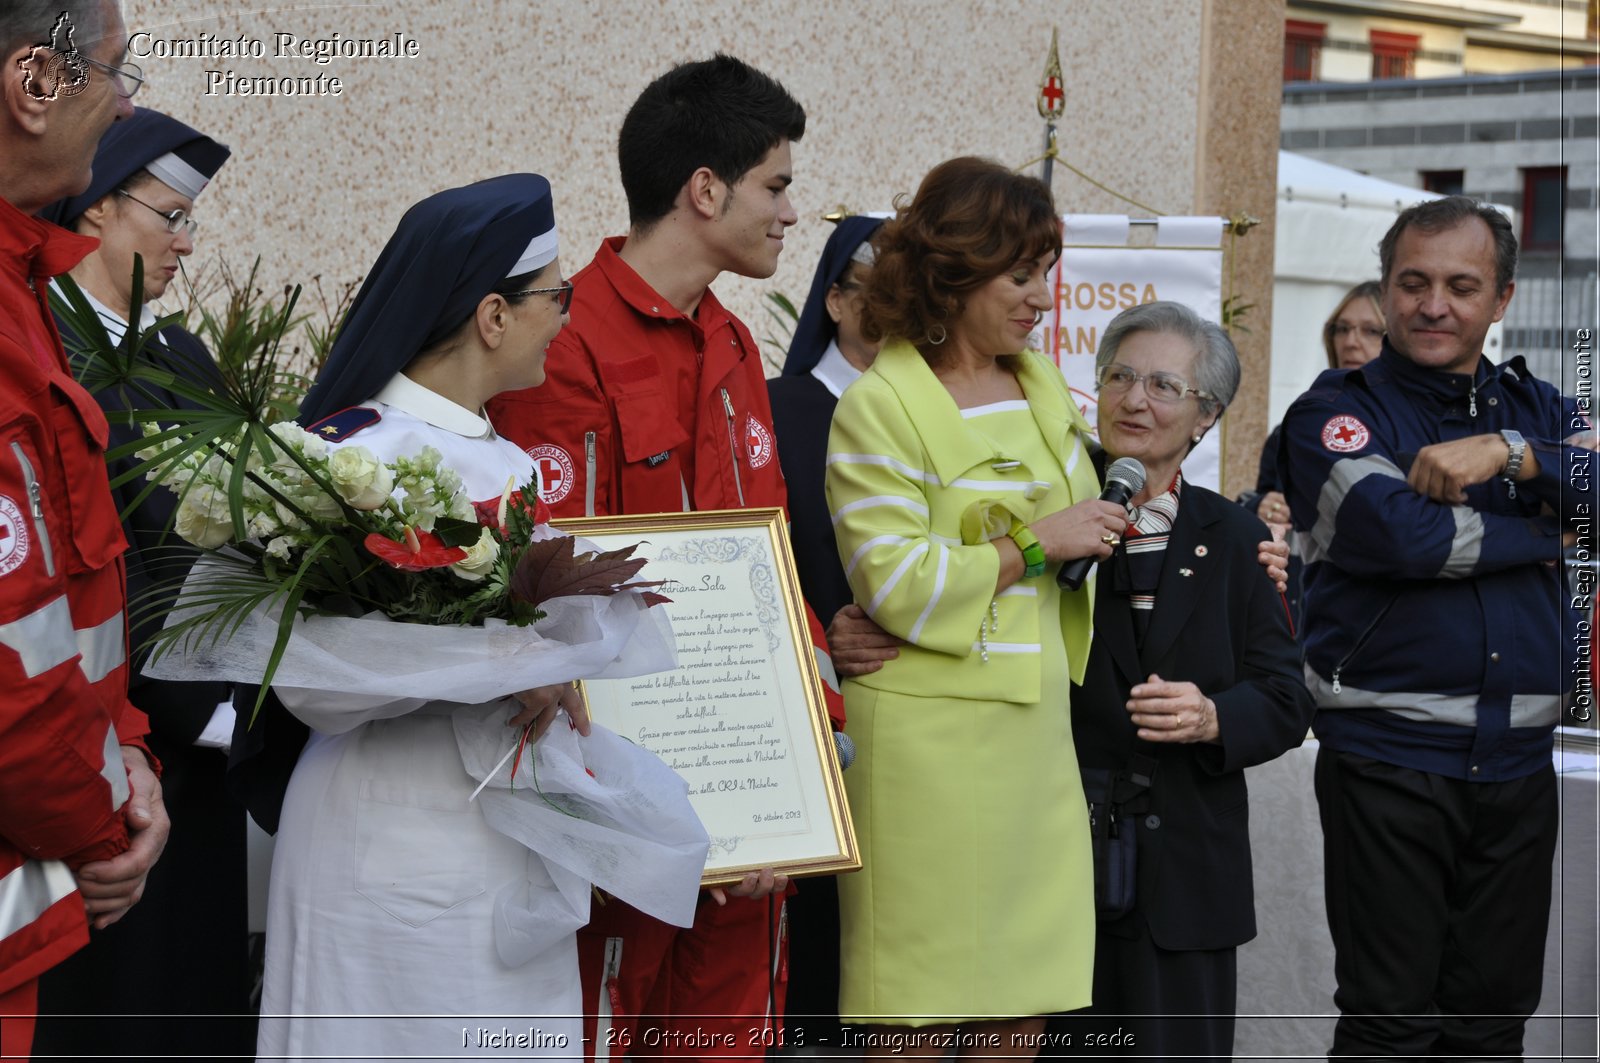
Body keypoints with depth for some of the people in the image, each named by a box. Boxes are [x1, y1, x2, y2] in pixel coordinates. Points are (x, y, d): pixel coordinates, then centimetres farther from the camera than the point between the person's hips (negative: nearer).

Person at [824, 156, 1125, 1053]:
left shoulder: (1043, 385, 14)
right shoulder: (880, 407, -9)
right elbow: (893, 584, -17)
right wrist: (1034, 543, -13)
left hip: (1035, 728, 7)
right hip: (928, 736, -7)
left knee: (1027, 996, 9)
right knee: (920, 1009, -2)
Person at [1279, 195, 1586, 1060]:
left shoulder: (1534, 410, 14)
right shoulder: (1336, 413, 0)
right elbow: (1403, 533, -17)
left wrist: (1510, 455, -18)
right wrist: (1544, 534, -5)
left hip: (1517, 757, 4)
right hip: (1388, 753, -4)